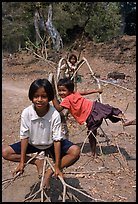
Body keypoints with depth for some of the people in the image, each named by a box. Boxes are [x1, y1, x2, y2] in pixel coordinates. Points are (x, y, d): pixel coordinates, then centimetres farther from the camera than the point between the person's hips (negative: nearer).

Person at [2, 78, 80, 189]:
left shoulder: (55, 114, -28)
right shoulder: (26, 113, -23)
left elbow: (57, 140, -24)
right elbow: (24, 137, -14)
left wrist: (57, 166, -23)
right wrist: (22, 162, -13)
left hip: (51, 144, -2)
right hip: (33, 143, 2)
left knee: (75, 151, -27)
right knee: (5, 152, -13)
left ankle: (50, 172, -12)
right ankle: (38, 162, -4)